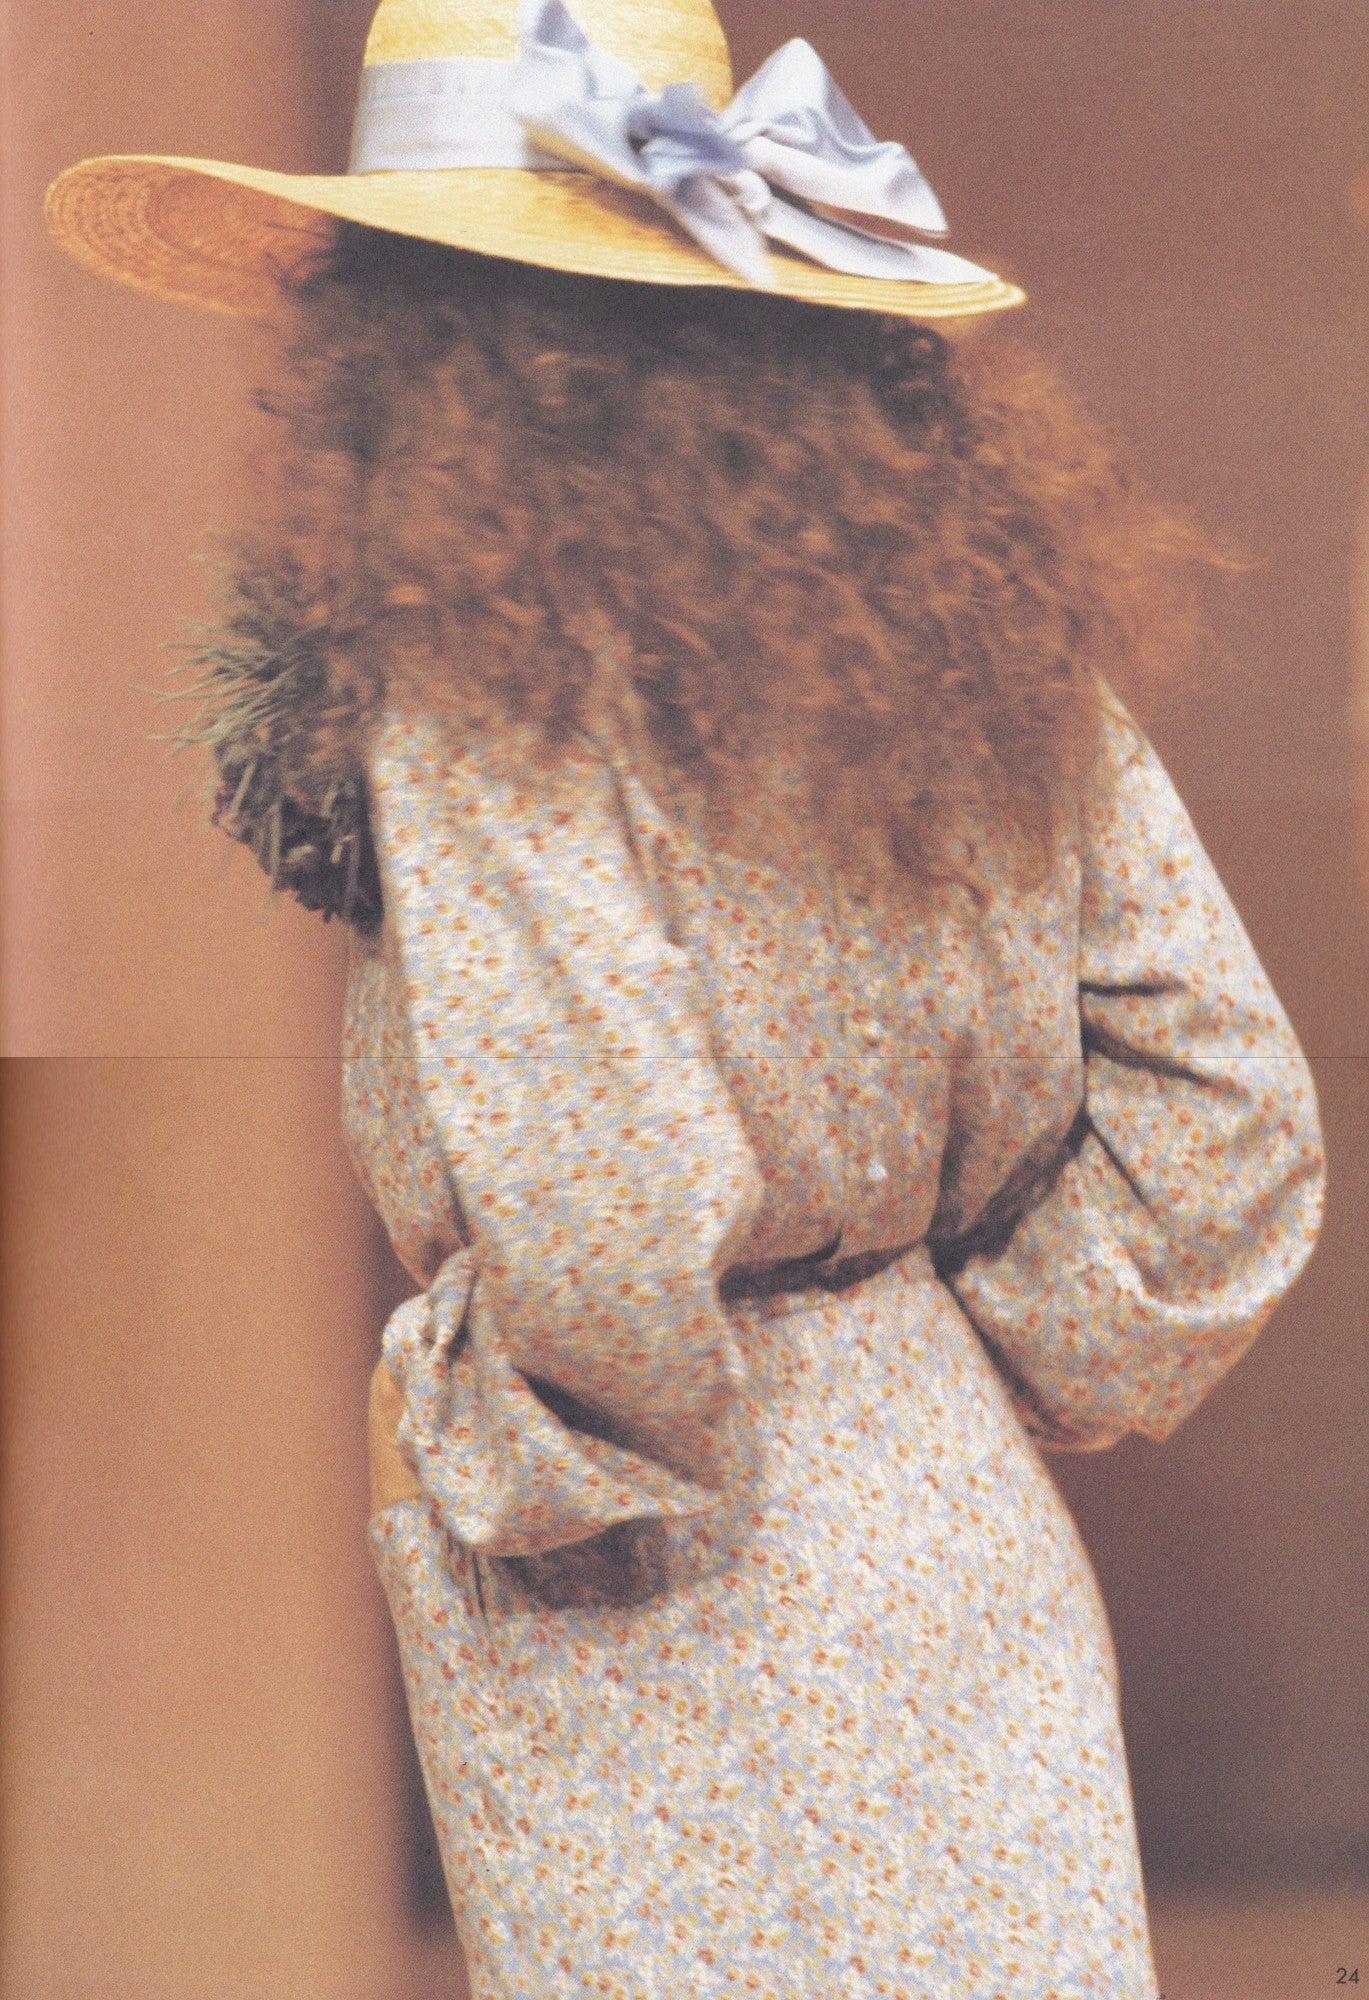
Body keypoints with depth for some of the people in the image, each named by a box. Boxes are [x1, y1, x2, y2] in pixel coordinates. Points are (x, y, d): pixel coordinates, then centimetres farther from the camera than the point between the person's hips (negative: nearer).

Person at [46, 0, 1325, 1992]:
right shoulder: (968, 601, 3)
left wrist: (528, 1488, -9)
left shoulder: (486, 662, -16)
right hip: (973, 1533, 6)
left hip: (680, 1640, -6)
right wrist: (986, 1384, 10)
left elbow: (593, 1213, -26)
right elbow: (1228, 1115, 3)